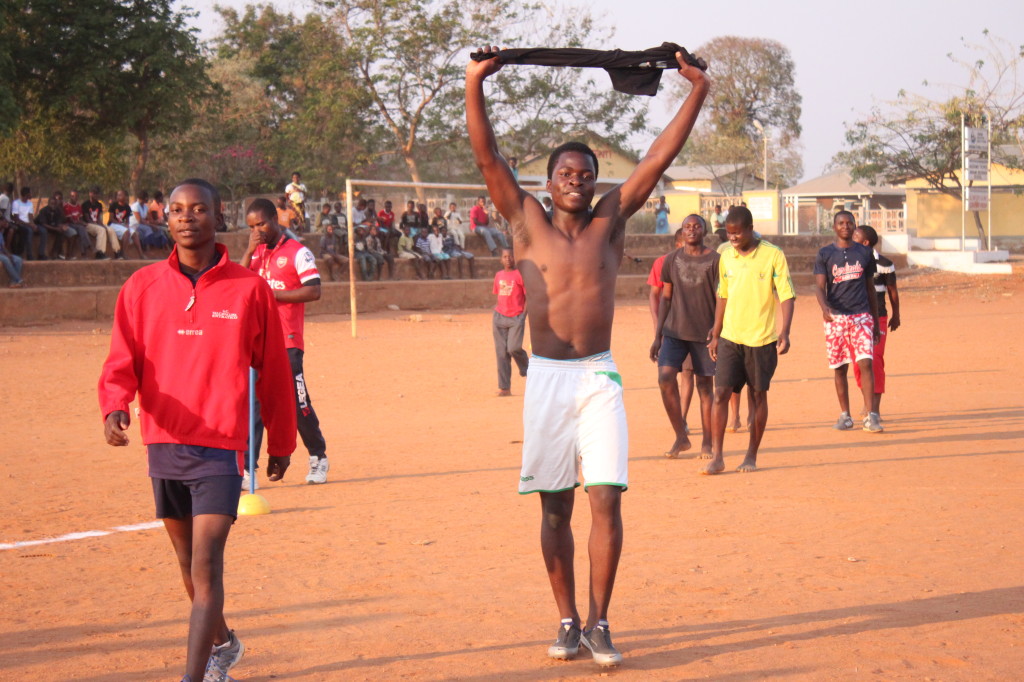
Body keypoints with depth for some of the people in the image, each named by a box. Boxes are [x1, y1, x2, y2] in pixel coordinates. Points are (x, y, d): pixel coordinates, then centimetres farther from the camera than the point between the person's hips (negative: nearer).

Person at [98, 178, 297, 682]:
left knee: (206, 568, -14)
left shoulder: (249, 289, -2)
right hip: (162, 445, 4)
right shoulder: (143, 286, 4)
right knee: (189, 564, 18)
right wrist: (114, 407, -20)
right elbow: (122, 362, 1)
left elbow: (273, 372, 6)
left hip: (220, 448, -4)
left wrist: (281, 443, 11)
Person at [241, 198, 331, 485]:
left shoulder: (297, 252, -4)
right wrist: (249, 252, -3)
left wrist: (272, 294, -17)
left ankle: (318, 459, 18)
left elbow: (314, 290, -13)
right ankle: (247, 469, 0)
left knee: (298, 405, 0)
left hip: (287, 343, -5)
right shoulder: (255, 253, 15)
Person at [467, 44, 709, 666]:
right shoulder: (528, 223, 4)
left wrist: (698, 91, 0)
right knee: (555, 509, 5)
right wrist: (475, 85, -13)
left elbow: (659, 158, 4)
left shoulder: (611, 221, 7)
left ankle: (599, 623, 2)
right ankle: (568, 621, 15)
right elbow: (488, 155, -3)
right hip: (547, 379, 0)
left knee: (607, 501, -8)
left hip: (600, 379, 0)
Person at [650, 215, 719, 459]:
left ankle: (707, 443, 14)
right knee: (665, 378, -12)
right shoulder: (671, 260, 8)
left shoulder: (715, 260, -2)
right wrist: (658, 335, 10)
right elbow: (666, 298, 13)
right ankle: (681, 437, 1)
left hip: (704, 333, -2)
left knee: (705, 385, 3)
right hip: (674, 331, 2)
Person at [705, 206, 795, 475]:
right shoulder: (726, 257, 7)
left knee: (758, 395, 5)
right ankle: (716, 457, -4)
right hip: (730, 338, 3)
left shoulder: (773, 255, -7)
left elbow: (787, 296, -7)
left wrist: (784, 334, -17)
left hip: (762, 339, -3)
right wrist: (715, 336, 15)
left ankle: (751, 456, 16)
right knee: (720, 392, -7)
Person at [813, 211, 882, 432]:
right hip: (836, 317, 0)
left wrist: (875, 321, 14)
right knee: (840, 368, 5)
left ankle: (870, 416, -14)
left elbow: (870, 288, 14)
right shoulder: (825, 254, 3)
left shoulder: (864, 253, 8)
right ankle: (845, 415, 16)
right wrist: (824, 307, -26)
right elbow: (819, 286, -5)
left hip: (861, 315, 0)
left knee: (865, 363, -12)